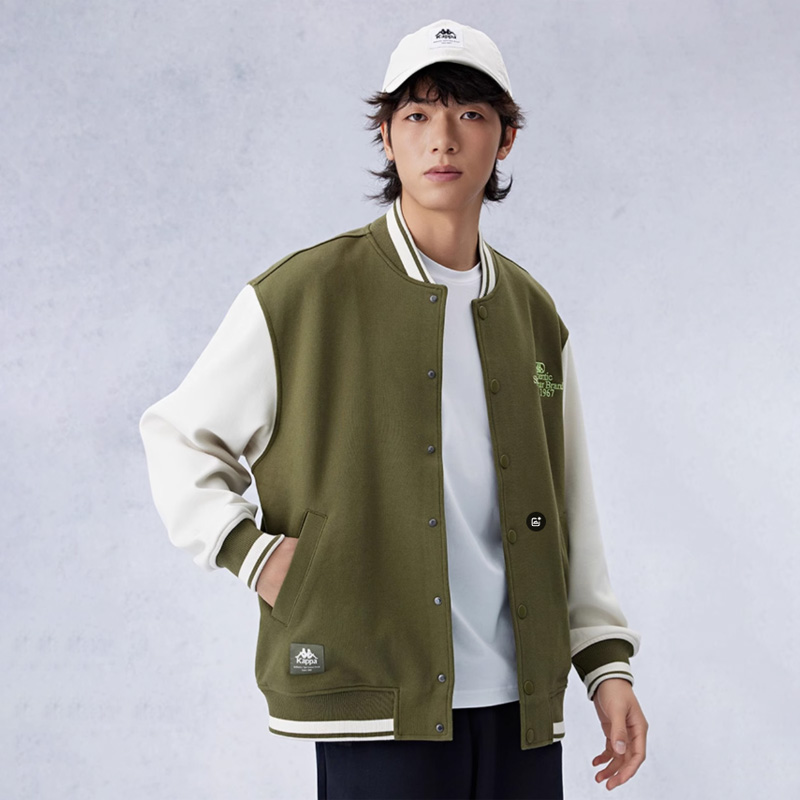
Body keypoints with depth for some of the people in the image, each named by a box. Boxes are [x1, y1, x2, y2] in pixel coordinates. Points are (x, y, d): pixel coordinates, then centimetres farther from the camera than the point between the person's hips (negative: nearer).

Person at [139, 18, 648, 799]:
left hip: (520, 707, 5)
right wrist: (253, 555, -8)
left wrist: (607, 665, 11)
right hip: (382, 708, -4)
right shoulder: (301, 297, -3)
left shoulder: (533, 316, 11)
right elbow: (177, 438, 6)